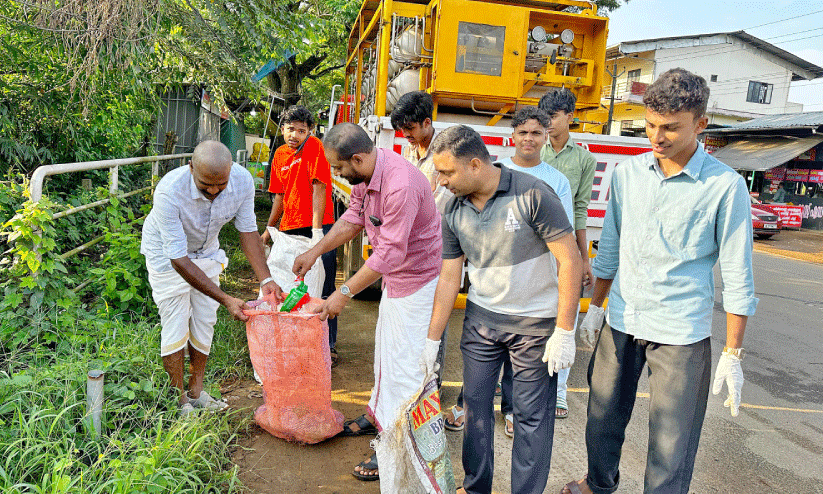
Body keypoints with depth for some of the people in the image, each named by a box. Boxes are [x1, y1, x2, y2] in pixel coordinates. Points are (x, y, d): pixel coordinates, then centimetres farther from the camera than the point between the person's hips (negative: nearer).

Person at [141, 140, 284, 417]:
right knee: (176, 326, -5)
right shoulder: (169, 191, -39)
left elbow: (247, 230, -12)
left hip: (206, 252, 4)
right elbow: (178, 259, -35)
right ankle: (179, 401, 11)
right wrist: (226, 299, -38)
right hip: (167, 254, -4)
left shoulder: (243, 181, -27)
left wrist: (265, 280, -21)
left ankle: (196, 392, 22)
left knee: (205, 322, 7)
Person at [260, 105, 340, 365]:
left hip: (317, 228, -7)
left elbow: (319, 188, -15)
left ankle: (329, 346, 5)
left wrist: (316, 230, -20)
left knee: (322, 290, -4)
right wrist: (269, 229, 23)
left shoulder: (314, 147, -8)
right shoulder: (280, 154, 13)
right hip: (289, 228, 7)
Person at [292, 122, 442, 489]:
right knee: (385, 347, 23)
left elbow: (391, 252, -32)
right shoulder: (365, 176, -3)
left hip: (417, 280, -10)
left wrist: (344, 293, -27)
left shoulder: (400, 184, -33)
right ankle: (379, 414, 43)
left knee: (404, 361, -2)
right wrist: (315, 252, 7)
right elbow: (352, 219, 10)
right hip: (395, 277, 10)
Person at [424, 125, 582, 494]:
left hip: (535, 323, -4)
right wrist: (431, 342, 4)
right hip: (480, 318, 5)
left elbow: (570, 260, -16)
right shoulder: (454, 211, -2)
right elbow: (449, 278, 3)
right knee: (475, 404, 11)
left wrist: (564, 332, -17)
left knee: (532, 415, 4)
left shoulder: (532, 194, -19)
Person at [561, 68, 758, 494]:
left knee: (671, 443, 3)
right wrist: (595, 307, 15)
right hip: (621, 322, 5)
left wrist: (733, 354, -6)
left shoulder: (725, 186, -10)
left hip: (681, 333, -4)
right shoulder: (627, 172, 3)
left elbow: (737, 276, -7)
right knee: (603, 417, 19)